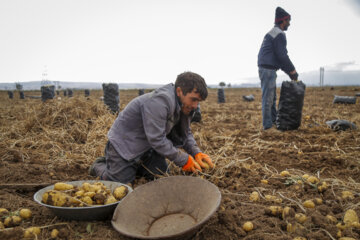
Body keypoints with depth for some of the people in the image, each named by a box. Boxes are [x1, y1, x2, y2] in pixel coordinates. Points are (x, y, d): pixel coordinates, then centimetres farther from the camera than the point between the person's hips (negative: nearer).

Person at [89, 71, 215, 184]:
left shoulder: (183, 104, -4)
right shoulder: (160, 101, -33)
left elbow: (185, 133, 9)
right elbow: (157, 139, -32)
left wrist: (197, 153, -8)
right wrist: (183, 160, -24)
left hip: (147, 147, 8)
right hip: (123, 145, -8)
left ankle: (133, 166, 25)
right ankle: (99, 166, 21)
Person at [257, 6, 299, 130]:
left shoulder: (272, 33, 22)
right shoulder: (279, 34, -10)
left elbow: (279, 57, 24)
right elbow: (282, 56, -16)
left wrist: (289, 72, 19)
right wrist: (293, 72, -5)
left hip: (267, 69, 11)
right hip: (268, 69, -11)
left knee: (272, 97, 16)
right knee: (268, 97, -8)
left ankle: (273, 120, 24)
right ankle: (267, 125, -4)